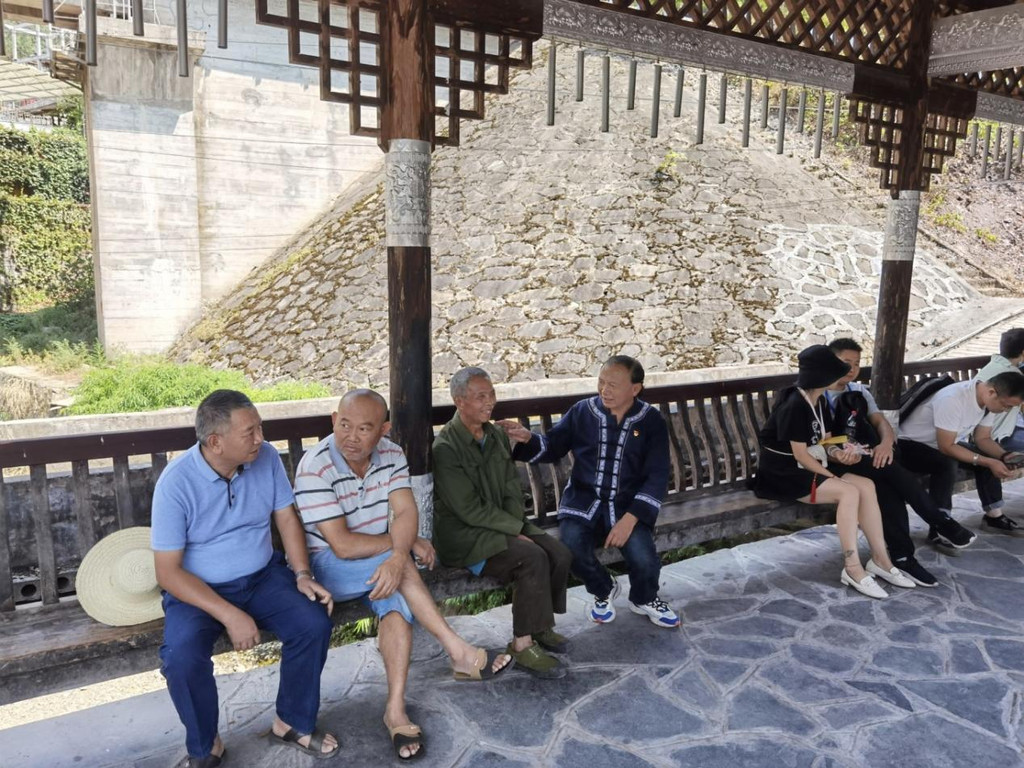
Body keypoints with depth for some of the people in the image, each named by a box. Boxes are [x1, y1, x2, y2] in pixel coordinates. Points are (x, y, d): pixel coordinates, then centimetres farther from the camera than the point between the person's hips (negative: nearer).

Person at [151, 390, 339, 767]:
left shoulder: (266, 457, -10)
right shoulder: (176, 482, -21)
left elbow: (286, 517, 2)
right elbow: (168, 572, -19)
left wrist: (302, 574, -12)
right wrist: (229, 615, -27)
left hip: (263, 576, 3)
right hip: (197, 589, -3)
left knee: (315, 623, -19)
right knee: (181, 656, -29)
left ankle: (292, 722, 6)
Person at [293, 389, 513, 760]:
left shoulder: (391, 455, -6)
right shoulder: (315, 469, -22)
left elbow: (406, 512, -17)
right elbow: (343, 546, -25)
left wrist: (397, 556, -37)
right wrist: (407, 545, -19)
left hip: (381, 558, 5)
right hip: (329, 566, -4)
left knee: (397, 600, -26)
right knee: (403, 570, -29)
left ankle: (396, 709, -21)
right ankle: (459, 652, -20)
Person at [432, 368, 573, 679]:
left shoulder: (497, 436, 8)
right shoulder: (445, 448, -17)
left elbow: (512, 490, 10)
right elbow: (470, 510, -20)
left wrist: (517, 528, -7)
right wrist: (516, 530, -16)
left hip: (501, 526, 8)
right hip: (464, 536, -7)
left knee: (559, 553, -12)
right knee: (533, 558, -26)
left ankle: (540, 624, 7)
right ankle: (523, 644, -14)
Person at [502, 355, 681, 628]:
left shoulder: (651, 421, -1)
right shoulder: (582, 412, 3)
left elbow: (657, 477, -5)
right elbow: (552, 447, 10)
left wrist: (630, 519, -17)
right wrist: (527, 439, -13)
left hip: (628, 506, -1)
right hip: (583, 503, 1)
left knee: (644, 559, -25)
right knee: (571, 547, -27)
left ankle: (643, 599, 16)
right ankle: (603, 591, 10)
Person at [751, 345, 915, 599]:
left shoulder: (818, 402, 10)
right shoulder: (795, 406, -20)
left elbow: (824, 443, 9)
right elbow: (801, 456, -18)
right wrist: (832, 476, -13)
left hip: (806, 468, 9)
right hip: (782, 474, -9)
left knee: (867, 486, -8)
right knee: (849, 492, -24)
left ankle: (879, 559, -3)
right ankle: (852, 568, -17)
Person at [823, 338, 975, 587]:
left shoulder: (859, 391, 18)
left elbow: (879, 420, 5)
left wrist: (886, 442, -20)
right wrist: (837, 454, -36)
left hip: (867, 455, 6)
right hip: (837, 461, -6)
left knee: (887, 484, -28)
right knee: (891, 470, -29)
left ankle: (901, 556, -24)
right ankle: (942, 524, -18)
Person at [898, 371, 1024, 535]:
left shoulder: (989, 400, -7)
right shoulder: (952, 400, -34)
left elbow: (982, 438, 4)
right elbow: (946, 447, -29)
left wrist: (1005, 456, -14)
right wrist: (988, 462, -28)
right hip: (910, 445, -9)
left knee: (989, 457, 3)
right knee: (947, 464, -33)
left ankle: (994, 516, 14)